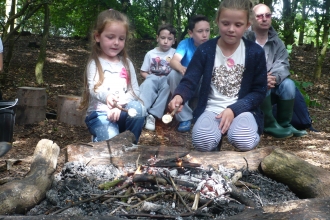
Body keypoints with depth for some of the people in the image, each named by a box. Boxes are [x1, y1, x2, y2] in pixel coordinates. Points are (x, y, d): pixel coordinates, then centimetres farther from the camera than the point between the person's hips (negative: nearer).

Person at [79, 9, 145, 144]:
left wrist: (119, 105, -12)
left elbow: (135, 90, 6)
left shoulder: (126, 63, 14)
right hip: (99, 113, -4)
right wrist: (107, 96, -42)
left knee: (138, 108, -27)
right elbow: (94, 89, -18)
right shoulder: (94, 63, 0)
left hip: (122, 112, 4)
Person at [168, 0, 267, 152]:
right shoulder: (205, 50, -2)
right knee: (202, 142, -31)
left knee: (244, 141, -32)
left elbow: (259, 91, 0)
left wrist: (234, 109, -15)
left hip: (242, 109, 0)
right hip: (212, 109, 0)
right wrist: (179, 96, -31)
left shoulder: (255, 52, -2)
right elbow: (189, 82, -6)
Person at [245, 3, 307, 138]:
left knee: (288, 84, -21)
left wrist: (274, 77, -30)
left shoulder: (277, 42, 6)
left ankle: (284, 124, -10)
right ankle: (269, 125, -22)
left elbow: (283, 64, -8)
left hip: (270, 87, 4)